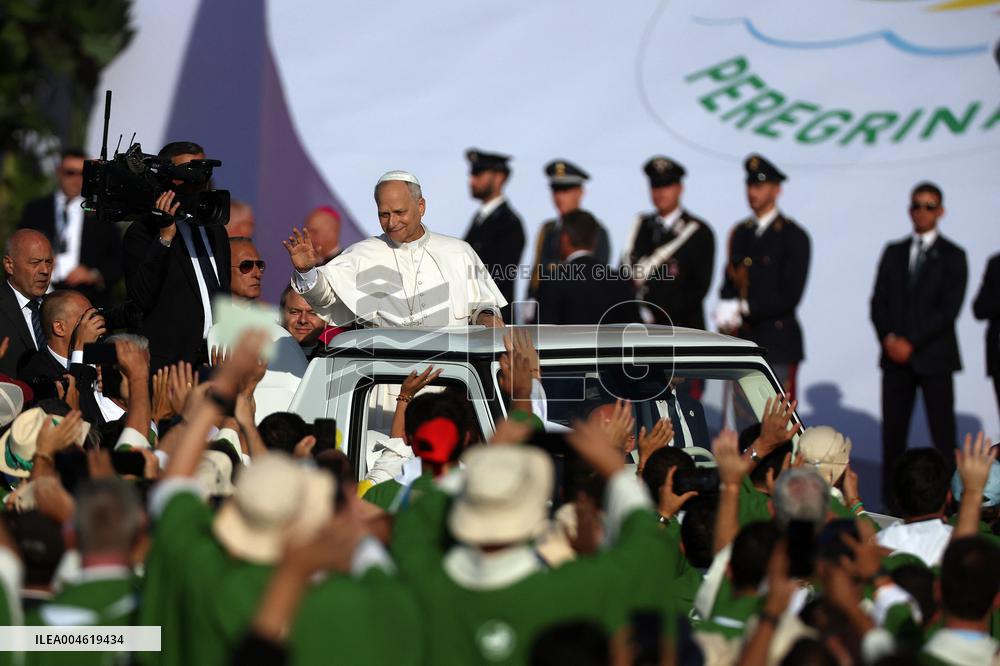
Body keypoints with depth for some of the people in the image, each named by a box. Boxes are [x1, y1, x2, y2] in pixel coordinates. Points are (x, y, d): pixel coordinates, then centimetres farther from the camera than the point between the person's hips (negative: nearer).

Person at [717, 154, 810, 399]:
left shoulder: (793, 236, -4)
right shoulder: (740, 233, 16)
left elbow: (790, 295, -11)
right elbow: (729, 284, 16)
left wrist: (743, 310, -16)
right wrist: (727, 312, -7)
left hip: (777, 343, -6)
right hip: (742, 340, 6)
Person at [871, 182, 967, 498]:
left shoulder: (952, 256, 2)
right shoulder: (894, 253, 14)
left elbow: (949, 308, -7)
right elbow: (879, 302, 10)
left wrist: (911, 342, -13)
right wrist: (888, 338, -7)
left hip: (934, 356, -3)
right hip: (896, 354, 3)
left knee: (943, 433, -5)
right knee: (893, 430, 0)